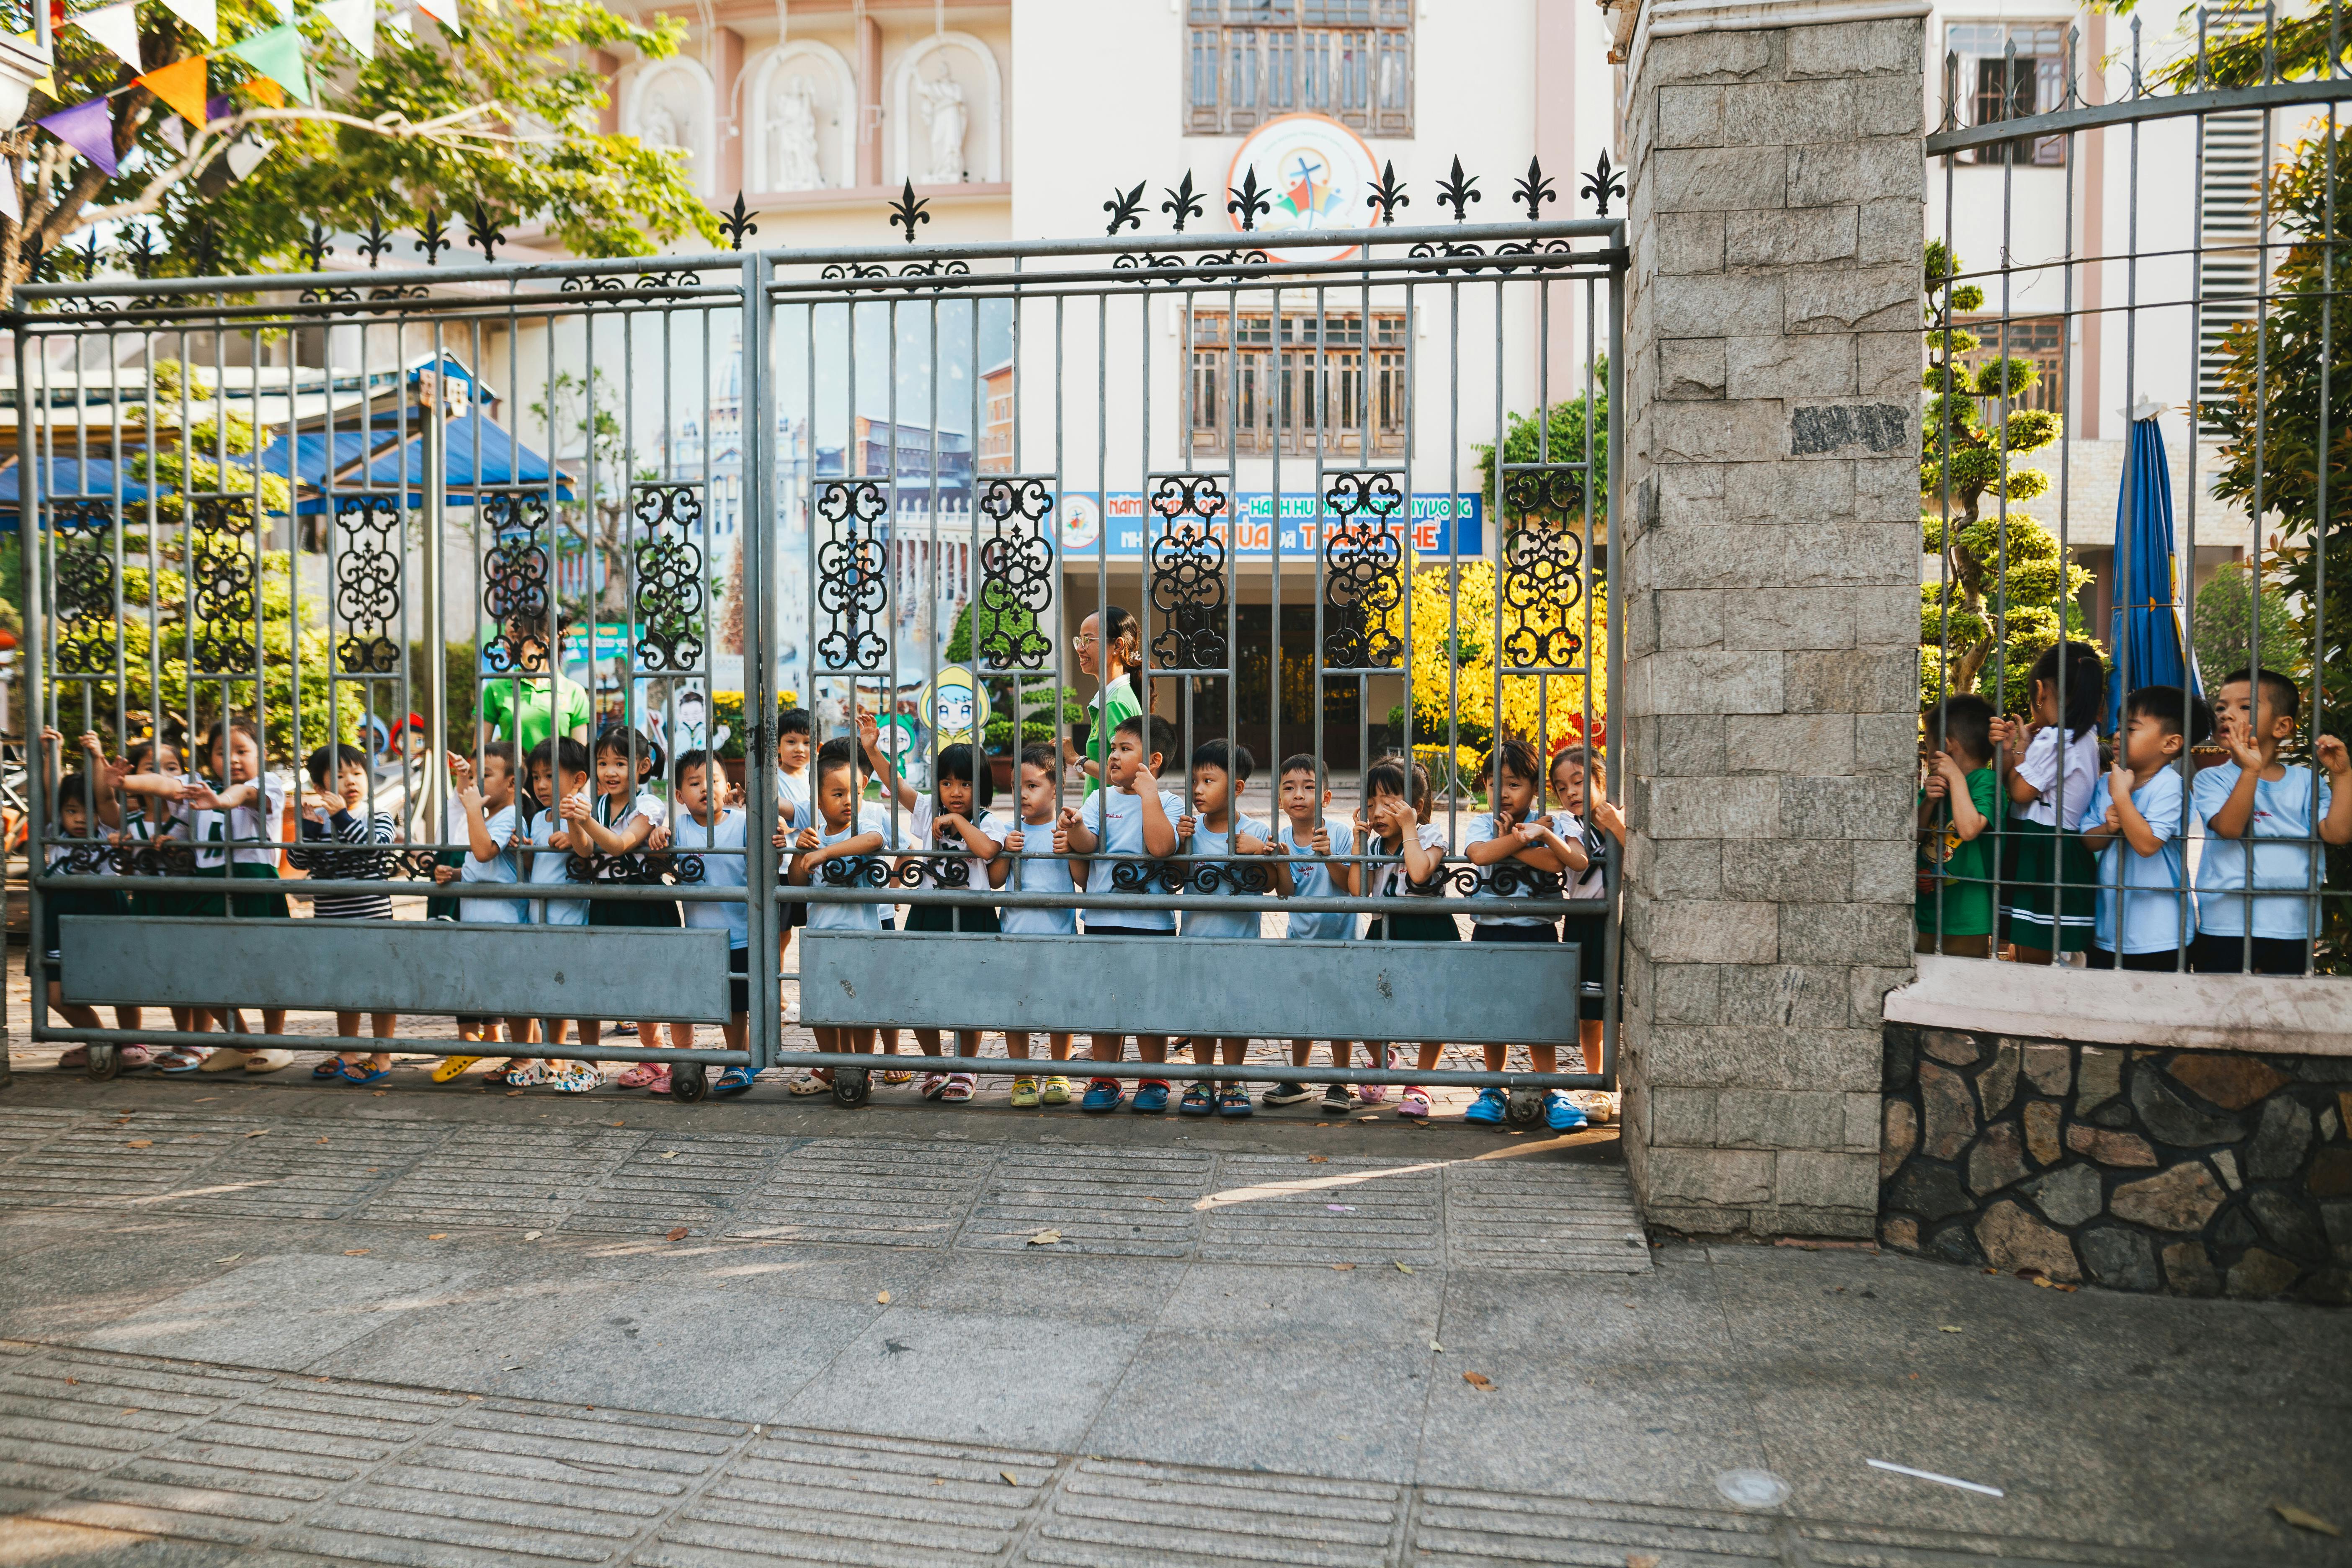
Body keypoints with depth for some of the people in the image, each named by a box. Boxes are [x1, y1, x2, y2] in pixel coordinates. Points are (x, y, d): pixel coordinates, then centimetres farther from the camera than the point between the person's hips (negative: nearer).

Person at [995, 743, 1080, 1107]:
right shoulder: (1011, 831, 6)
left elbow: (1083, 880, -5)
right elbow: (994, 881, 7)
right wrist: (1006, 852, -8)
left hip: (1058, 933, -2)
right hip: (1015, 933, 2)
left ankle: (1058, 1074, 24)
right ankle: (1023, 1079, 16)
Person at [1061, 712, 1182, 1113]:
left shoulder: (1167, 803, -2)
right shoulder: (1100, 800, 8)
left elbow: (1161, 846, -21)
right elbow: (1087, 845, -7)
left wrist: (1148, 794, -17)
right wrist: (1075, 828, -29)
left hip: (1151, 920, -3)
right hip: (1102, 919, 4)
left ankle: (1154, 1082, 19)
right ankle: (1104, 1080, 22)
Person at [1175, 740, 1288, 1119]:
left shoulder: (1257, 833, -5)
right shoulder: (1189, 829, 1)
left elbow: (1284, 889, -8)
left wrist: (1265, 851, -21)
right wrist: (1180, 843, -11)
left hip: (1241, 938, -2)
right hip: (1196, 937, 2)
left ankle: (1233, 1084, 21)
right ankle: (1203, 1082, 23)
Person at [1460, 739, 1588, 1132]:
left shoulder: (1549, 824, 1)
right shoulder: (1482, 824, 2)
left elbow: (1578, 862, -16)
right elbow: (1480, 854, -21)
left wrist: (1529, 840, -23)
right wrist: (1522, 837, -16)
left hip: (1537, 932, -1)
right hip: (1490, 931, 1)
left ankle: (1551, 1094, 12)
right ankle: (1493, 1091, 20)